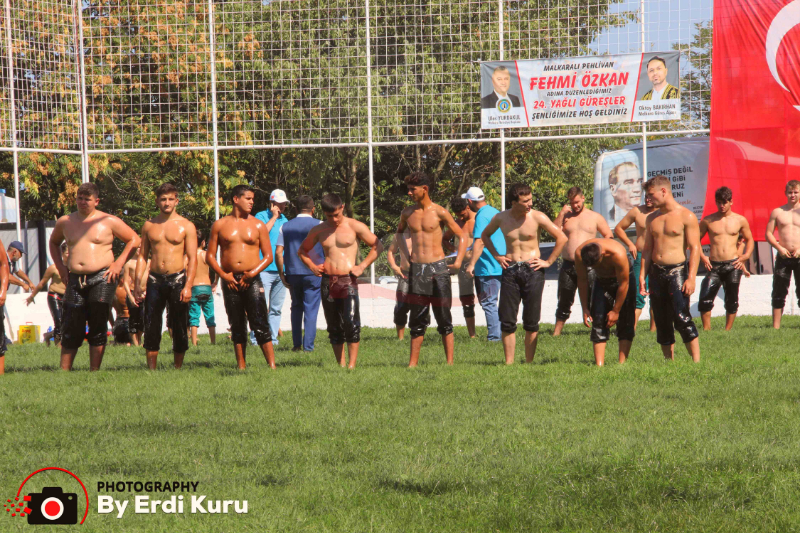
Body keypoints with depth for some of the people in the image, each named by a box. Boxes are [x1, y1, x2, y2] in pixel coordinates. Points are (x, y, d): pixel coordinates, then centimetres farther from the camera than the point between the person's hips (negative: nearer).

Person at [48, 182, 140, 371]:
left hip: (102, 278, -3)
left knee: (97, 327, -3)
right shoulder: (65, 222, 12)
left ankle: (94, 371, 1)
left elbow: (134, 240, 7)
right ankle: (64, 370, 3)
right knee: (70, 328, 0)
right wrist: (60, 266, 16)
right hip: (75, 280, 3)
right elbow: (54, 242, 30)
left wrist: (119, 263, -2)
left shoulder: (109, 221, 2)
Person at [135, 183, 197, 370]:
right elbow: (142, 255, 13)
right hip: (155, 280, 2)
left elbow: (192, 258, -3)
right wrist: (137, 283, 3)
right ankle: (151, 369, 2)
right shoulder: (149, 226, 10)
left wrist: (188, 286, -14)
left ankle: (178, 368, 10)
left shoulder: (186, 226, 0)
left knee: (179, 327, 0)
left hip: (177, 279, -2)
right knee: (151, 327, -2)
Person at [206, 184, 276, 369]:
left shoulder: (258, 225, 7)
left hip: (252, 280, -1)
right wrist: (223, 275, -6)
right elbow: (210, 255, 8)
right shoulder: (220, 225, 8)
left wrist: (253, 273, -9)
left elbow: (268, 256, 6)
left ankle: (272, 366, -12)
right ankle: (241, 367, 12)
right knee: (237, 327, 6)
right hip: (230, 281, 1)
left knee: (260, 325, -10)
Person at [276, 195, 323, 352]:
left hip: (293, 273, 3)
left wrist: (281, 274, 6)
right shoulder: (318, 225, -3)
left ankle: (296, 344, 12)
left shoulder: (285, 227, 6)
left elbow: (278, 252, 1)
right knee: (311, 309, 0)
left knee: (296, 307, 16)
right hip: (314, 273, -3)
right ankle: (308, 345, -4)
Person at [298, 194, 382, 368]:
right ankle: (341, 365, 10)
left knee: (351, 321, -17)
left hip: (348, 280, -4)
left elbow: (377, 246, 6)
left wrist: (362, 266, -3)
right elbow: (302, 250, 26)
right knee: (333, 326, 5)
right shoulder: (318, 231, 11)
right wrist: (312, 266, 8)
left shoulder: (355, 227, 1)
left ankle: (352, 364, -16)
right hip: (327, 281, 4)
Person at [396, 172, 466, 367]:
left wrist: (458, 261, -10)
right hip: (416, 269, 3)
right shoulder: (407, 213, 9)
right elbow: (399, 232, 29)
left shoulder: (439, 212, -3)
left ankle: (450, 362, 2)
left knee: (443, 317, -1)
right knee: (417, 320, 4)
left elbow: (462, 237, 2)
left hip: (438, 268, -3)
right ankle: (413, 363, 6)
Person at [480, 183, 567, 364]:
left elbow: (562, 238, 0)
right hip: (510, 270, 2)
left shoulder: (537, 217, -5)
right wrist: (496, 256, 11)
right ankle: (509, 363, 4)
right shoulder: (501, 218, 2)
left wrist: (548, 261, -2)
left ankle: (529, 363, 9)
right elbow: (485, 235, 22)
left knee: (531, 322, 2)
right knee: (507, 321, -2)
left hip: (532, 270, -2)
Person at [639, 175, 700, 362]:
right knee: (662, 322, 5)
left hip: (677, 271, -6)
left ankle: (696, 360, -13)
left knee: (682, 318, -16)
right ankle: (669, 361, 12)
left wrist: (691, 277, -16)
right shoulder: (652, 218, 14)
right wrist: (642, 276, 8)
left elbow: (695, 248, -8)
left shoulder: (686, 216, -4)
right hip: (656, 272, 6)